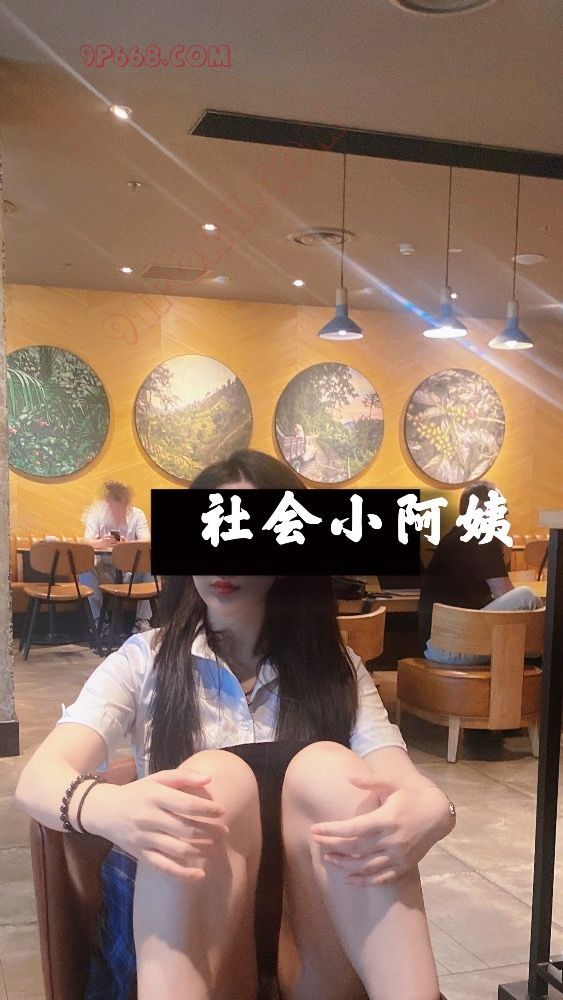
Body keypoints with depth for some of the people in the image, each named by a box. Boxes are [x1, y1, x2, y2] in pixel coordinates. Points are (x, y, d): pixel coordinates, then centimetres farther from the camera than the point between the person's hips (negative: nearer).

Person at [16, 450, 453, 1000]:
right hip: (183, 935, -1)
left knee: (326, 767, -27)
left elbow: (405, 780, -10)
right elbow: (38, 778, -14)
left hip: (320, 931, 2)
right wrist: (109, 806, -39)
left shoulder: (334, 667, 6)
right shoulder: (144, 661, 2)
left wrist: (430, 809, -37)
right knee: (216, 777, -30)